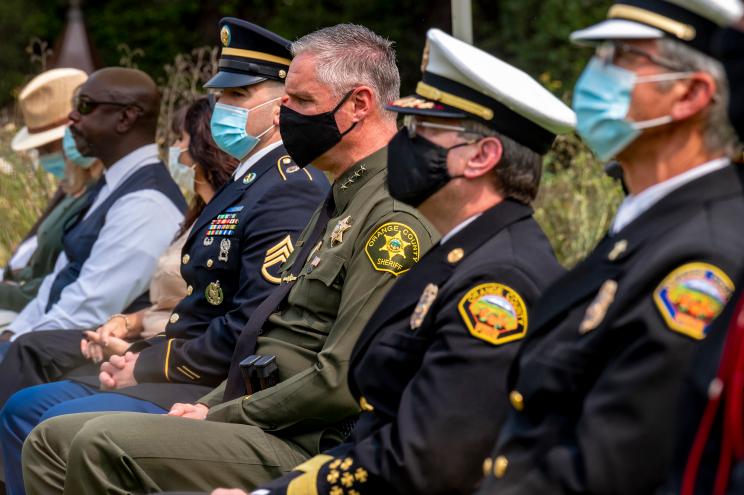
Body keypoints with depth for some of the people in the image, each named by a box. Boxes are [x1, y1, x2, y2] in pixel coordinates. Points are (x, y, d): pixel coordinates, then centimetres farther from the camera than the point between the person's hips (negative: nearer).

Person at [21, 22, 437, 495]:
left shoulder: (395, 219, -15)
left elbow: (341, 384, -22)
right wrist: (209, 405, 9)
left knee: (104, 446, -26)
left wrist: (220, 416, -12)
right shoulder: (345, 201, 20)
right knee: (52, 441, 3)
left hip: (308, 453, -10)